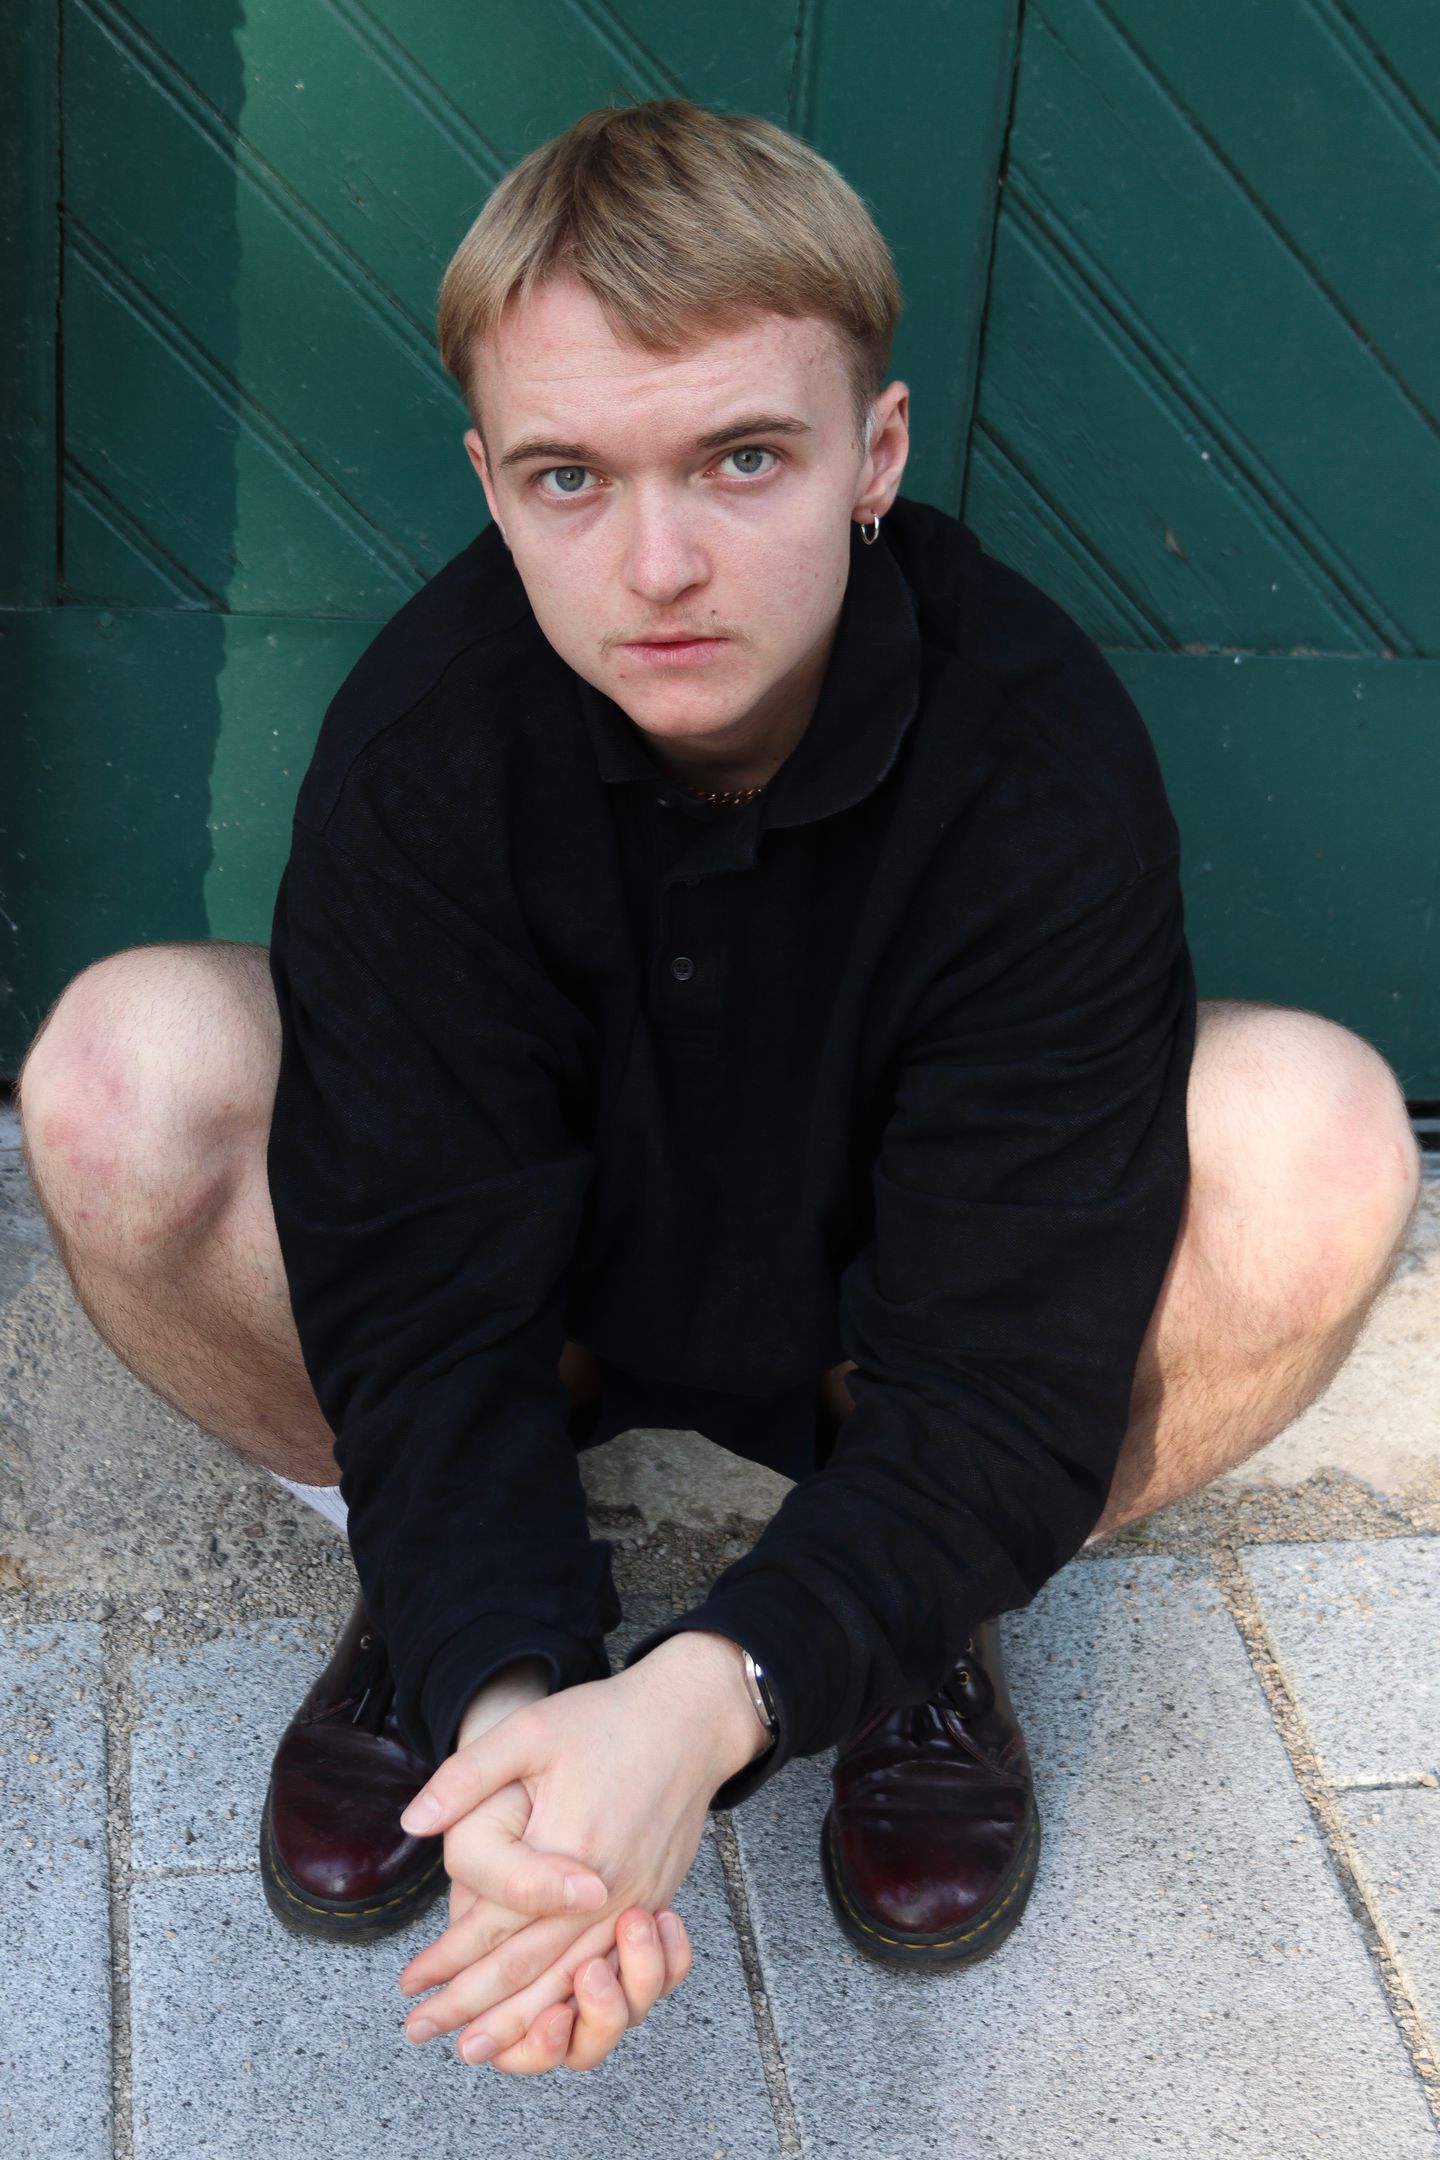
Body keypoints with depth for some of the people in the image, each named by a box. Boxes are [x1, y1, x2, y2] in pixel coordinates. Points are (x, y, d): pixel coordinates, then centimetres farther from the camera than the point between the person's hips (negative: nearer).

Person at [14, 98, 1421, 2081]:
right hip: (546, 1289, 1)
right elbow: (428, 1300, -25)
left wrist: (705, 1699, -44)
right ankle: (440, 1607, -2)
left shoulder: (1047, 767, -28)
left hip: (890, 1334, 0)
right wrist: (505, 1693, -44)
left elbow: (1005, 1374, -29)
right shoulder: (419, 746, -25)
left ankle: (939, 1623, -3)